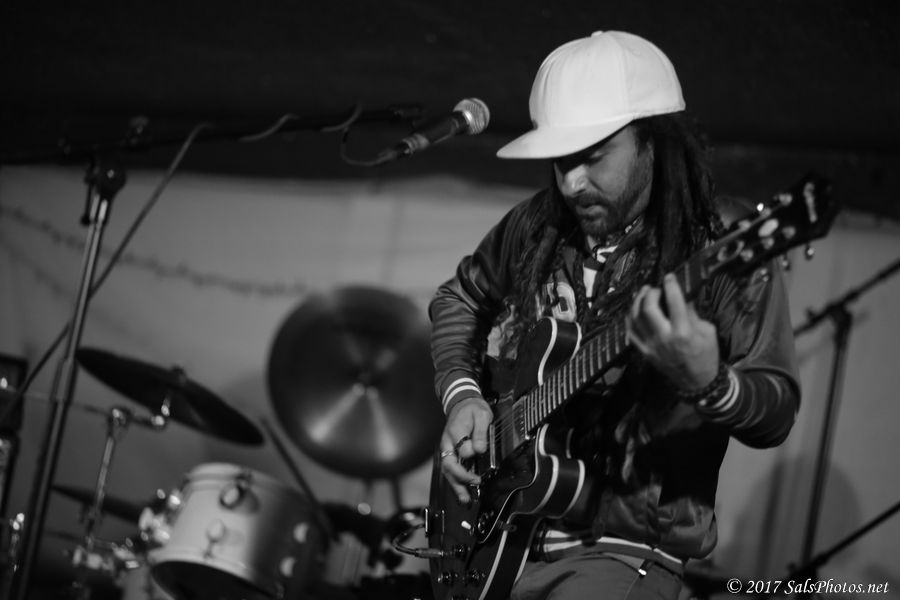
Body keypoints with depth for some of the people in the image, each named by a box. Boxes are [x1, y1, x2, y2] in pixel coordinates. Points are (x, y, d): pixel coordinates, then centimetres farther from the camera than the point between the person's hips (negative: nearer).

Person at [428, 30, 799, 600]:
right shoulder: (534, 228, 5)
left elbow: (777, 414, -14)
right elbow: (459, 298, 23)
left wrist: (708, 382, -35)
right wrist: (462, 394, 6)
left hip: (624, 550, -5)